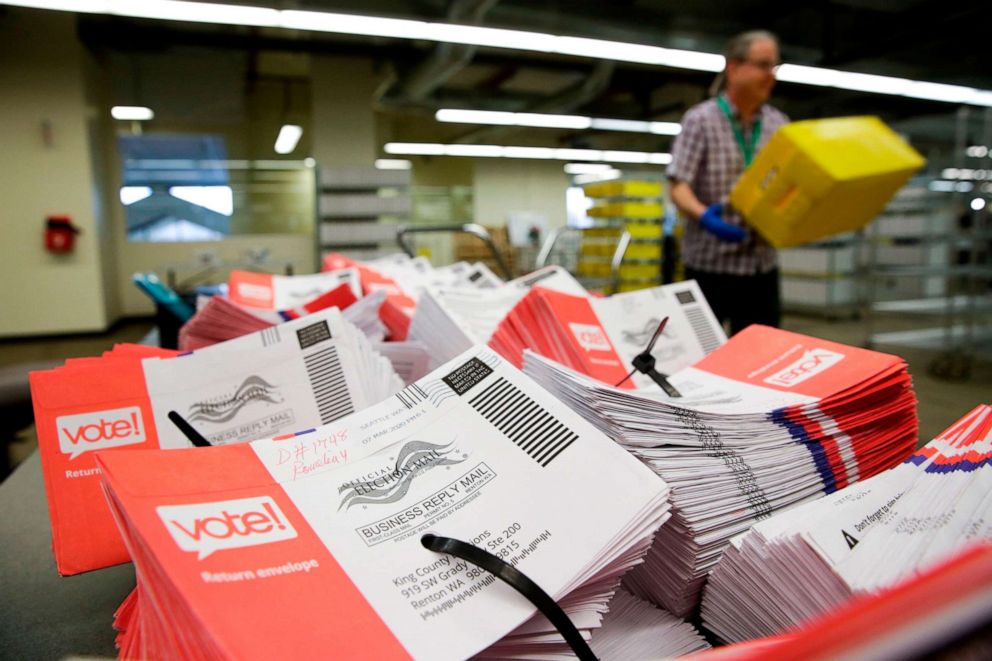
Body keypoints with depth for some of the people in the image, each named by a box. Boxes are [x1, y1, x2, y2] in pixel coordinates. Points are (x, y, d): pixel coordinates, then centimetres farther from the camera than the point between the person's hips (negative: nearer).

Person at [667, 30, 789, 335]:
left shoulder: (779, 124, 11)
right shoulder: (701, 120, -4)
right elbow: (679, 187, -12)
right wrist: (703, 215, -32)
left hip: (762, 265, 5)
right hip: (710, 263, -4)